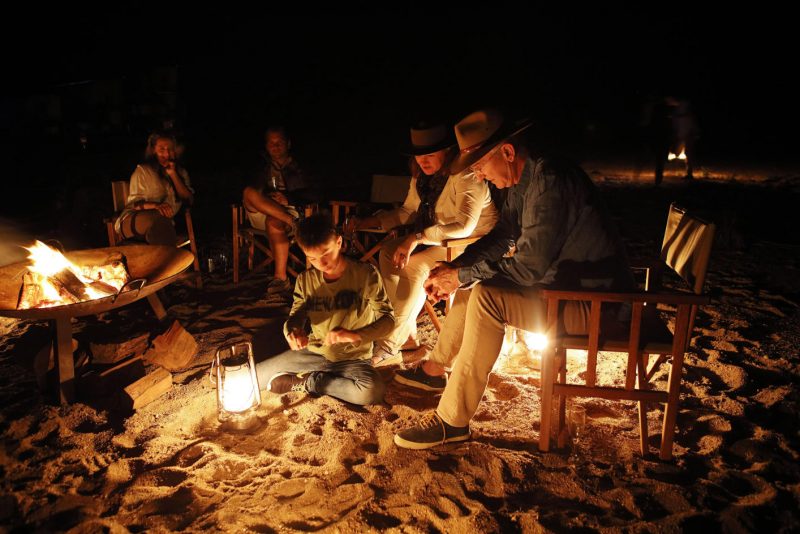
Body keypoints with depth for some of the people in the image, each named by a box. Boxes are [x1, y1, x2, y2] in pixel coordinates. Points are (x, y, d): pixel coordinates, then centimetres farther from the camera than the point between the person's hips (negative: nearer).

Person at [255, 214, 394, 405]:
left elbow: (387, 319, -15)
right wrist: (292, 332, -24)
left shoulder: (365, 274, -14)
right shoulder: (305, 280, -2)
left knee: (372, 392, -36)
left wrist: (355, 335, -34)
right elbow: (295, 317, 2)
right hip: (314, 353, 3)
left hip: (353, 358, -2)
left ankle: (307, 382, -12)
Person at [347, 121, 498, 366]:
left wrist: (417, 238, -35)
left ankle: (389, 347, -19)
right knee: (388, 251, -11)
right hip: (439, 237, 9)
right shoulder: (421, 176, 4)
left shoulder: (465, 176, -22)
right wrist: (369, 221, -2)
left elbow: (464, 226, -31)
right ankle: (407, 333, -8)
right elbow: (408, 211, 13)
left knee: (416, 266, -29)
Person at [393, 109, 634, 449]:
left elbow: (529, 266, -28)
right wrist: (453, 269, -1)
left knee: (486, 297, -25)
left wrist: (462, 276, -17)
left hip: (592, 303, -10)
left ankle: (452, 421, -17)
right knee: (476, 284, 14)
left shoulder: (549, 182, -26)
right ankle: (434, 370, 28)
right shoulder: (522, 183, 5)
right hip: (562, 284, 10)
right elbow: (499, 238, 14)